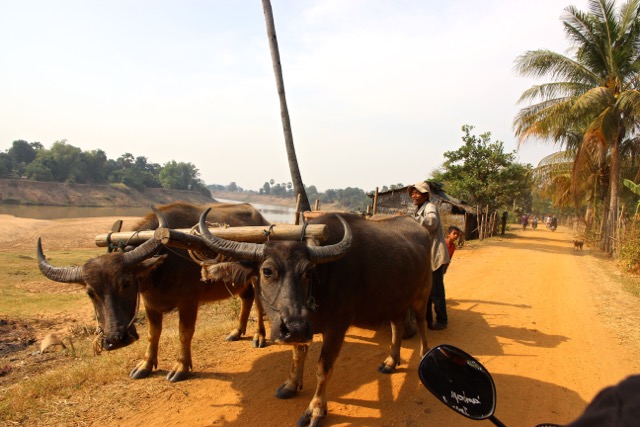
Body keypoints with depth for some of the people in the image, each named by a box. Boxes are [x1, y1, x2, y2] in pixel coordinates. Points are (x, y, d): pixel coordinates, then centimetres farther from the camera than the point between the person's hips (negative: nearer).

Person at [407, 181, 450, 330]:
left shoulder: (430, 207, -13)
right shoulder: (418, 210, 15)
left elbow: (431, 222, -34)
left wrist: (410, 219, -40)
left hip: (435, 255, -9)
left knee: (435, 290, 0)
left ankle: (441, 321, 14)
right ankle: (426, 319, 25)